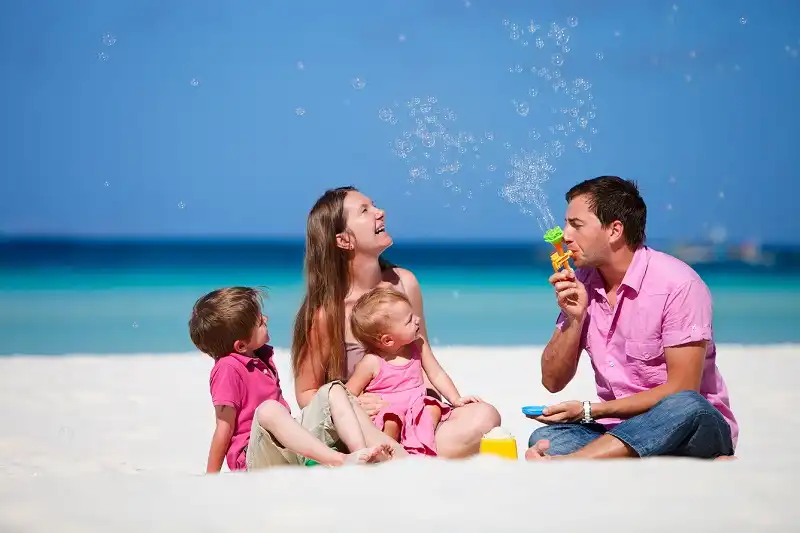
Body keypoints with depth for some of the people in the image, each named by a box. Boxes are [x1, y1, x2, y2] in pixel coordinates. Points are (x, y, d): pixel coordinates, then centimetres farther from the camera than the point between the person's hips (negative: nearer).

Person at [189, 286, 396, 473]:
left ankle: (362, 452, -24)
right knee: (268, 409, -38)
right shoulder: (228, 369, -13)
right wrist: (211, 478, -11)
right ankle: (340, 461, -49)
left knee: (333, 391, 0)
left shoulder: (262, 356, 14)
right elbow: (225, 428, -13)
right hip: (255, 456, -9)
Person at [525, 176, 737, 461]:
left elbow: (681, 391, -16)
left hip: (689, 427, -5)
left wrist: (590, 411, -16)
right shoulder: (581, 284, 5)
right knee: (544, 438, -26)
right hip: (621, 430, 5)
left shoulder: (677, 284, -14)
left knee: (686, 407, -39)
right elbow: (553, 382, 7)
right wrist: (574, 319, -10)